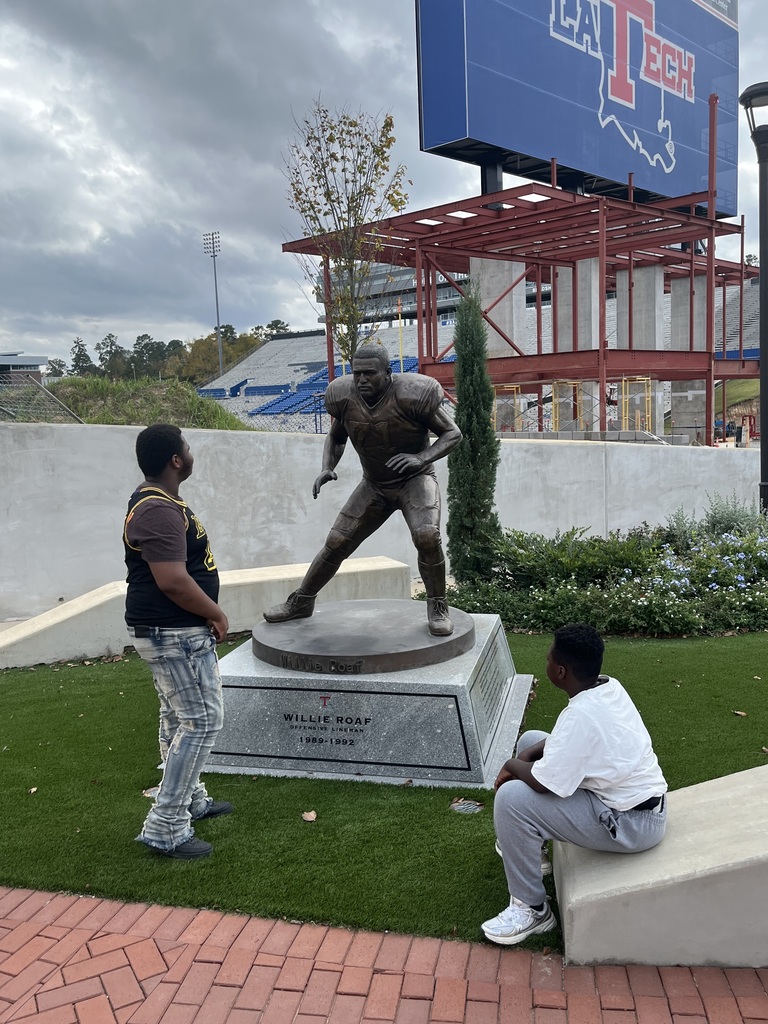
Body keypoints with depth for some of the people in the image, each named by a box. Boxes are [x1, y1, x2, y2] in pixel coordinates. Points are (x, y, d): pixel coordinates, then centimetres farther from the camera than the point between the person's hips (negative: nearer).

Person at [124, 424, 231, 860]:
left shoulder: (159, 501, 11)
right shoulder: (159, 512, -23)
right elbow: (172, 581, -30)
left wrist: (207, 616, 17)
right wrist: (217, 614, -16)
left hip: (173, 631, 11)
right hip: (174, 634, -11)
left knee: (179, 717, 20)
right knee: (203, 719, -5)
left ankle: (191, 800, 36)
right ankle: (165, 827, 3)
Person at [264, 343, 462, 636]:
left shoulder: (410, 395, -26)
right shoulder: (345, 396, -13)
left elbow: (453, 433, -16)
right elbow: (335, 438, 7)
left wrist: (421, 459, -33)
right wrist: (327, 469, -13)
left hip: (416, 480, -4)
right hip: (375, 485, 4)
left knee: (427, 536, -30)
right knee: (336, 543, 3)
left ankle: (437, 607, -8)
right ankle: (301, 602, 25)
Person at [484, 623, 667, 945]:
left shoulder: (581, 713, -30)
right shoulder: (610, 686, -3)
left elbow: (544, 783, -26)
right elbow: (567, 739, 13)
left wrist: (511, 765, -6)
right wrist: (526, 756, 0)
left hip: (630, 823, -9)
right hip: (638, 795, 10)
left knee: (512, 798, -20)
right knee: (531, 740, 14)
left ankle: (532, 910, -3)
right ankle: (524, 843, 29)